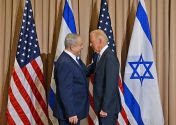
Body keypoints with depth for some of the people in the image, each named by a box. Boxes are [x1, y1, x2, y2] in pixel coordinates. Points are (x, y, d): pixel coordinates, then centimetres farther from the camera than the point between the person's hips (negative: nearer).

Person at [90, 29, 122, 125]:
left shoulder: (110, 57, -19)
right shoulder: (102, 56, 9)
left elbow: (110, 85, -22)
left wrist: (104, 108, -19)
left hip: (108, 106, -8)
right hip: (102, 105, 8)